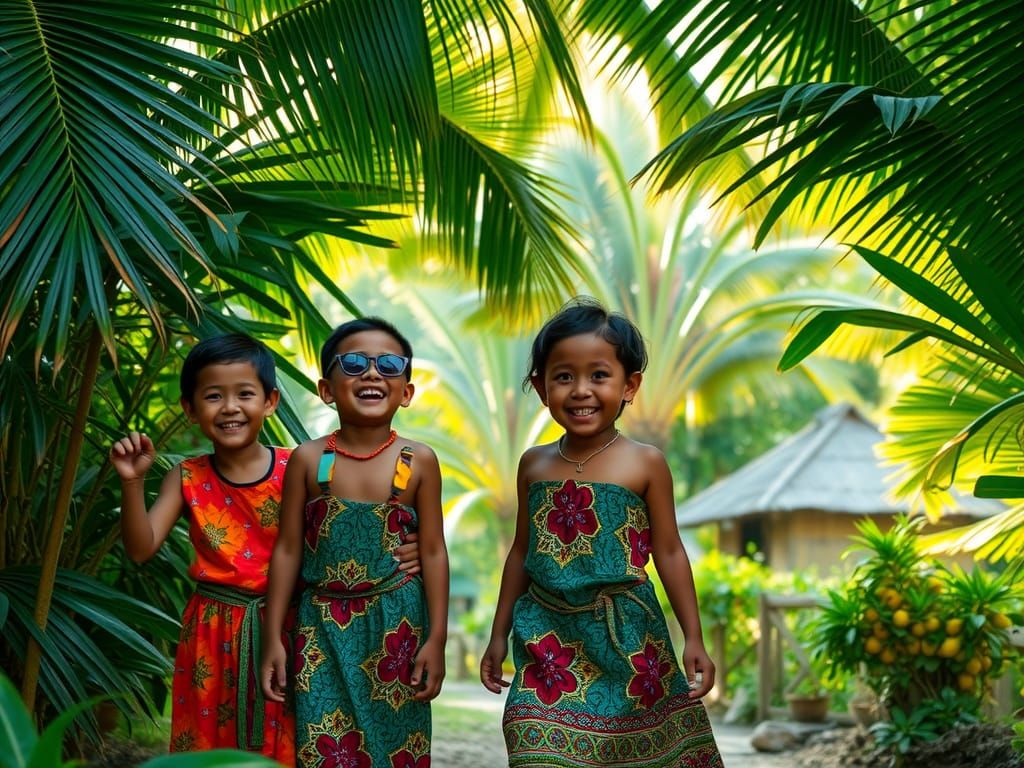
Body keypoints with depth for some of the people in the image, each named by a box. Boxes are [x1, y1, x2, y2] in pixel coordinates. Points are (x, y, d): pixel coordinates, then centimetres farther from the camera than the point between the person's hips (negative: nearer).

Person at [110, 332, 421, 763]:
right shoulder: (188, 479, 0)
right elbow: (141, 549, -5)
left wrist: (399, 550, -23)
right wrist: (132, 483, -17)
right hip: (214, 635, 1)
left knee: (282, 746, 7)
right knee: (210, 743, 10)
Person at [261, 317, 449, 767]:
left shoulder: (418, 461, -3)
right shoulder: (309, 460, -3)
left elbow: (433, 552, -1)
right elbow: (288, 550, 1)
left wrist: (436, 638, -2)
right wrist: (272, 640, 1)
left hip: (396, 626, 0)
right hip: (323, 626, 0)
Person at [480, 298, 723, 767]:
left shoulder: (645, 464, -6)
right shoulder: (534, 465, 4)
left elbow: (669, 553, -2)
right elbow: (522, 551, 12)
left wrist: (694, 638, -3)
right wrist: (499, 635, 15)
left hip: (626, 638, -2)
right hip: (547, 637, 2)